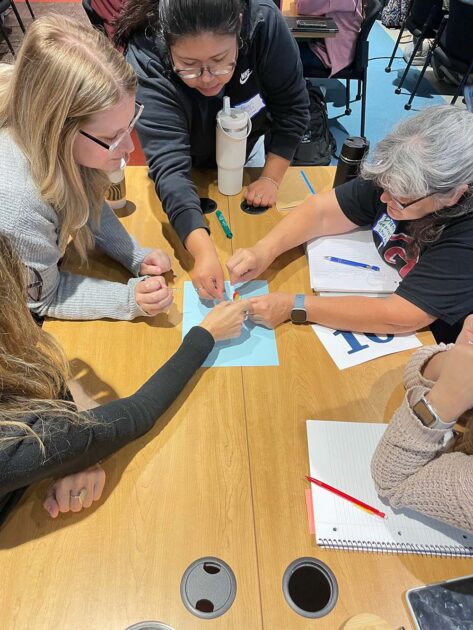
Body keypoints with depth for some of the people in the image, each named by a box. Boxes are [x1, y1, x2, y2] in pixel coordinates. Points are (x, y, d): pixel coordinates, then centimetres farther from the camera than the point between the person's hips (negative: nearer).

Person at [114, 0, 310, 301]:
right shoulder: (146, 62, -37)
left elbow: (292, 109, -20)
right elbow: (169, 165, -47)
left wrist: (271, 178, -26)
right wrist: (204, 252, -58)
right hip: (190, 166, -1)